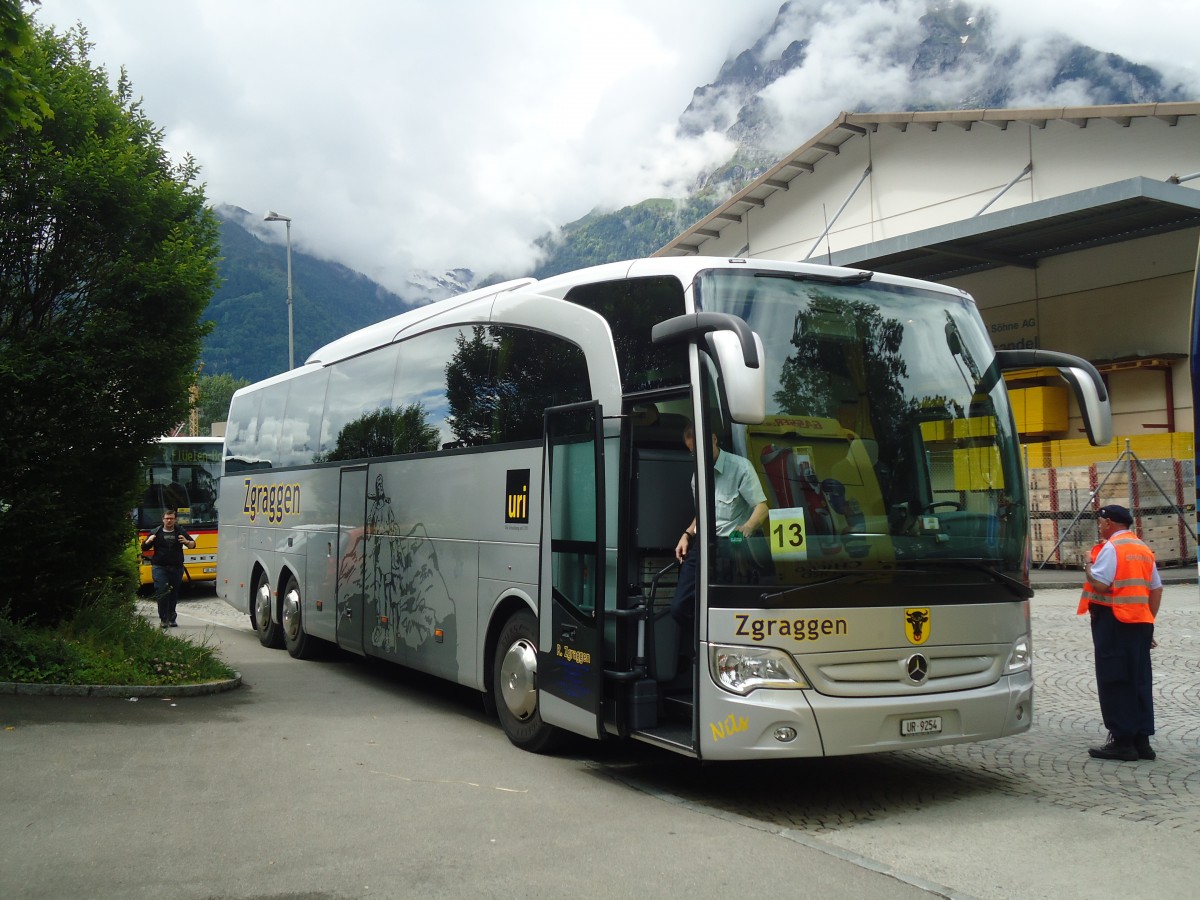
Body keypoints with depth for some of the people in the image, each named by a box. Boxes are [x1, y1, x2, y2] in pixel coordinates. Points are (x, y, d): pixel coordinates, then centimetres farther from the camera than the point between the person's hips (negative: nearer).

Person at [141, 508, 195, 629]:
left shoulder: (180, 532, 8)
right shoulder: (156, 532, 6)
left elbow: (193, 545, 8)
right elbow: (144, 548, 9)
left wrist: (187, 542, -14)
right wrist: (148, 541, -13)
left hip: (177, 568, 2)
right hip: (160, 567, -2)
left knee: (174, 594, 6)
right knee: (162, 592, -12)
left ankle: (171, 619, 15)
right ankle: (163, 619, -7)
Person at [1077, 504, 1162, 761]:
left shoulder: (1111, 547, -12)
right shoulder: (1144, 549, 15)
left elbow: (1100, 584, -20)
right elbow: (1156, 590, 15)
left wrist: (1089, 569, -1)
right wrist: (1148, 620, 18)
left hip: (1114, 621, -8)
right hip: (1140, 623, 8)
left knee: (1114, 682, -3)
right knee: (1140, 681, 11)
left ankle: (1123, 741, -2)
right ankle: (1142, 739, 14)